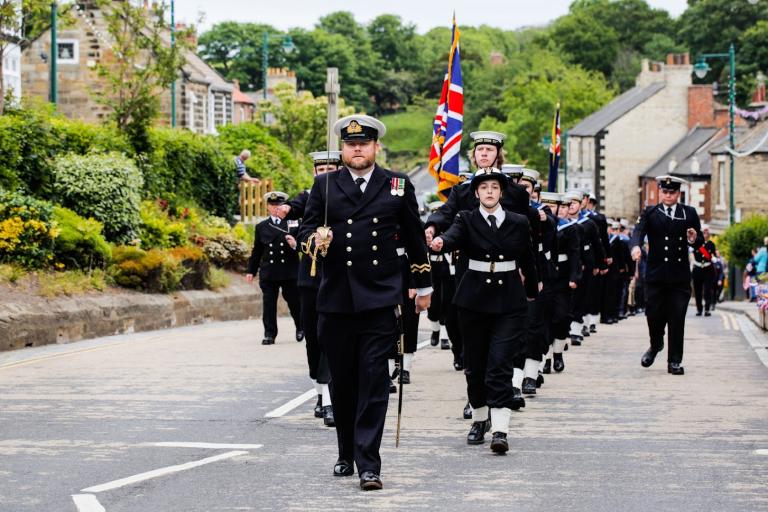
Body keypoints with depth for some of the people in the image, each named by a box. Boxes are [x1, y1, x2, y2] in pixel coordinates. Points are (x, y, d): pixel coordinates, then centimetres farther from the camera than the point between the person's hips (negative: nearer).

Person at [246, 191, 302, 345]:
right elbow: (257, 251, 13)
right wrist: (251, 270, 13)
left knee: (294, 302, 7)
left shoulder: (293, 223, 4)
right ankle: (269, 334, 2)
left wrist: (295, 244, -17)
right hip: (268, 273, 1)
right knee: (268, 304, -2)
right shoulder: (261, 227, 10)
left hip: (289, 271, -1)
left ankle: (300, 328, 28)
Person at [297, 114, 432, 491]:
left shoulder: (398, 186, 7)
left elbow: (413, 238, 13)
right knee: (341, 382, 9)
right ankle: (347, 454, 25)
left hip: (379, 300, -2)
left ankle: (368, 464, -8)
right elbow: (306, 228, 8)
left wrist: (423, 286, 17)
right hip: (335, 300, 2)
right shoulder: (324, 185, 8)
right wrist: (314, 240, -16)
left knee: (374, 382, -8)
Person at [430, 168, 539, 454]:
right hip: (475, 299, 1)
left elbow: (527, 260, 16)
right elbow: (453, 237, -21)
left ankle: (500, 430, -16)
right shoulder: (467, 220, 1)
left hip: (509, 302, -1)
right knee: (475, 363, 9)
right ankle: (480, 419, 28)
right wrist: (440, 243, -44)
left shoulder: (519, 223, 4)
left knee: (500, 363, -11)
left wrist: (532, 291, 26)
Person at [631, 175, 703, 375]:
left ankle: (674, 361, 4)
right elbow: (638, 231, -12)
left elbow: (699, 243, 10)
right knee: (654, 314, 2)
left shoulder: (689, 213, 9)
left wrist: (694, 240, -14)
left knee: (677, 319, -2)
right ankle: (656, 345, 31)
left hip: (680, 276, 0)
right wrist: (635, 246, -33)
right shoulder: (650, 213, 5)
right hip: (656, 275, 0)